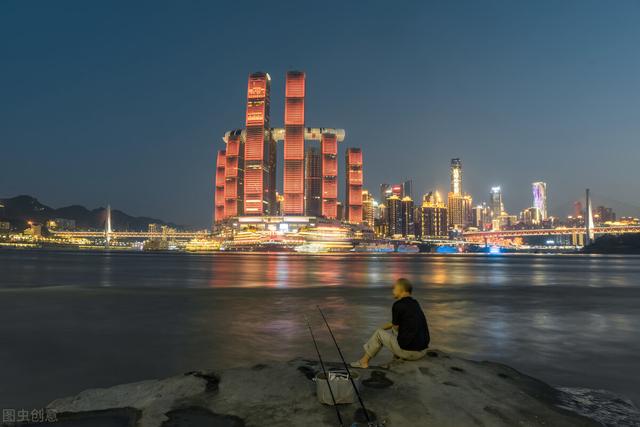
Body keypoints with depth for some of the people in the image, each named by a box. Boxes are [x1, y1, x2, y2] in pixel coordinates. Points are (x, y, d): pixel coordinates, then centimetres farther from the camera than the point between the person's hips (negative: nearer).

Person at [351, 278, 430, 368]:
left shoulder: (398, 305, -13)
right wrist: (383, 327, 29)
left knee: (379, 333, 10)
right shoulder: (415, 303, 10)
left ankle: (364, 361, 21)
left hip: (409, 351, -8)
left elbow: (396, 327, 0)